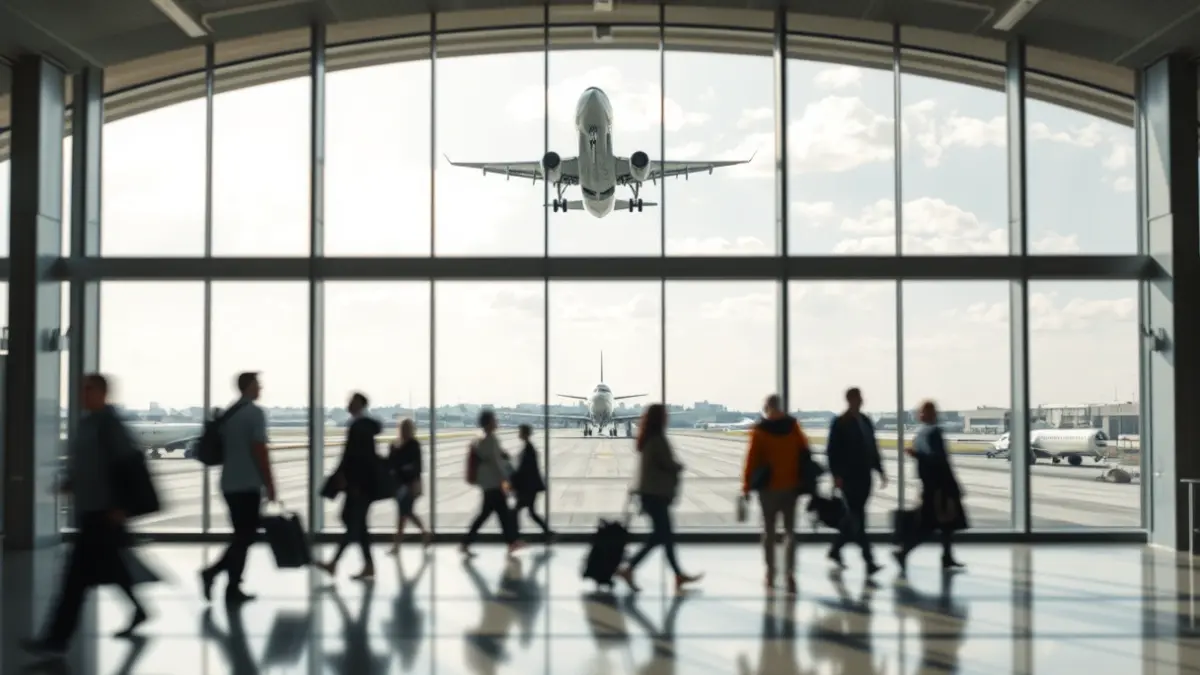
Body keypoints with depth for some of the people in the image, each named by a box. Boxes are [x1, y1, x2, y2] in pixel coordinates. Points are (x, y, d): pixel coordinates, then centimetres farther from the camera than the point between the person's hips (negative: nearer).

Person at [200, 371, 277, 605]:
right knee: (245, 536, -1)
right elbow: (259, 451, -17)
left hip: (230, 483, 7)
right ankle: (232, 589, 0)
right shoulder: (255, 412, -11)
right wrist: (270, 483, -11)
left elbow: (223, 449, 17)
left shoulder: (228, 414, 13)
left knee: (241, 536, 16)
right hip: (248, 484, -7)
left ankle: (213, 572, 4)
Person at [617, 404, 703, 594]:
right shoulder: (658, 440, -17)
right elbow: (669, 464, -14)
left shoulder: (646, 439, 11)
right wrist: (680, 467, 6)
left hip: (649, 492, 9)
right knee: (660, 535, -6)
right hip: (656, 493, -9)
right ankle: (629, 568, -9)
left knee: (665, 534, 12)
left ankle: (679, 575, 19)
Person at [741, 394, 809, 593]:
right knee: (790, 531, 6)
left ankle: (771, 574, 18)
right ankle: (789, 573, -9)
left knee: (769, 530, 12)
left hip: (769, 487, -2)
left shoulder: (760, 431, -9)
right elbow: (805, 455, 5)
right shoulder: (794, 427, 1)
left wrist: (746, 487, -2)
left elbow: (752, 460, -10)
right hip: (791, 487, 2)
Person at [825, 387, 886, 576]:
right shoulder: (840, 423, -7)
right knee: (857, 518, -8)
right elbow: (832, 450, -10)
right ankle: (869, 561, -8)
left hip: (864, 476, 7)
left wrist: (880, 470, 13)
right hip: (849, 477, -7)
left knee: (855, 517, 11)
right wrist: (837, 475, -16)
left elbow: (873, 448, 18)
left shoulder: (865, 421, 13)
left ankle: (836, 550, 25)